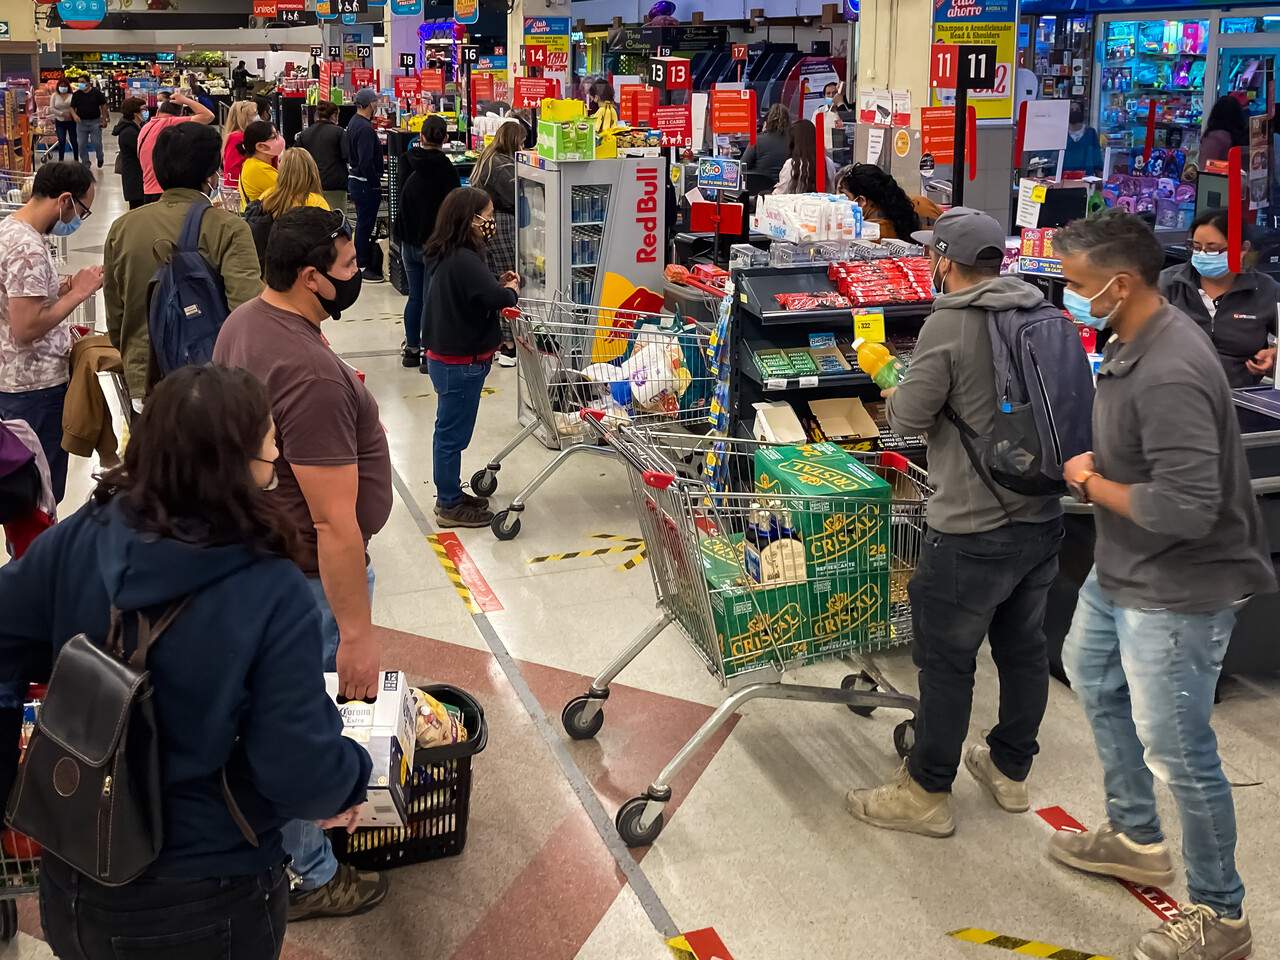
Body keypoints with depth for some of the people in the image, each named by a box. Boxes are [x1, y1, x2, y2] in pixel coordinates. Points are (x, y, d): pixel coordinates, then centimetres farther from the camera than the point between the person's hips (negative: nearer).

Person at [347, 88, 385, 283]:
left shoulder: (354, 122, 12)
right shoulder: (365, 128, -21)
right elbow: (366, 162, -26)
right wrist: (376, 184, -19)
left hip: (355, 179, 11)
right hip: (365, 183, -11)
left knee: (364, 223, 18)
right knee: (365, 224, -3)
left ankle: (362, 262, 26)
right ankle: (362, 267, 2)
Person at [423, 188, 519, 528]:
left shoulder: (448, 255, 7)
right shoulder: (464, 260, -25)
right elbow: (495, 298, -32)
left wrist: (498, 284, -2)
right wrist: (511, 290, -11)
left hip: (445, 357, 10)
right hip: (460, 362, -10)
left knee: (449, 430, 20)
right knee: (453, 433, 2)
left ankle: (450, 495, 34)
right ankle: (450, 506, 14)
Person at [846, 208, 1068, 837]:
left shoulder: (948, 325, -16)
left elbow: (909, 418, -11)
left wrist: (895, 395, 11)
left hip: (973, 530, -7)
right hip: (1041, 518, 7)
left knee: (946, 658, 5)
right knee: (1023, 645, 19)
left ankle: (926, 792, 17)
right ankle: (1010, 770, 36)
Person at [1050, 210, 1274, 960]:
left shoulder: (1170, 374, -30)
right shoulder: (1136, 342, 1)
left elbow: (1185, 509, -33)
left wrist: (1092, 484, -19)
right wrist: (1099, 468, 0)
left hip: (1176, 590, -11)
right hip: (1123, 568, 11)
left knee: (1177, 752, 1)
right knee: (1094, 678, 28)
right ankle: (1137, 837, 47)